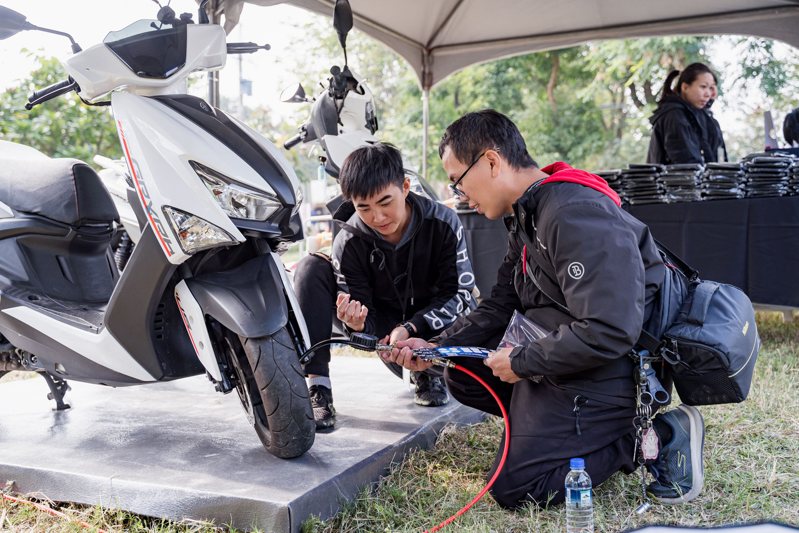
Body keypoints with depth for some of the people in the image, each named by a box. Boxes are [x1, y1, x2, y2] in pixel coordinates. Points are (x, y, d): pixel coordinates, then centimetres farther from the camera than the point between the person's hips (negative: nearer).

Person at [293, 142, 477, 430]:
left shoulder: (443, 222, -20)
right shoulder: (348, 243, -19)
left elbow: (459, 292, -17)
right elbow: (365, 324, -17)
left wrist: (409, 328, -29)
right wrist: (356, 324, -43)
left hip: (427, 325, 0)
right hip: (382, 326, 0)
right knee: (311, 269, -21)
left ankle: (427, 371, 1)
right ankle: (317, 388, -24)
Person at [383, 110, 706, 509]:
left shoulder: (575, 215, -25)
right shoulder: (526, 216, 9)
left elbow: (609, 332, -32)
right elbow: (499, 307, 11)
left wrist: (521, 363, -19)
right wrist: (437, 347, -1)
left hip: (605, 373, -10)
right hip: (558, 354, 10)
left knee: (513, 487, -8)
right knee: (462, 375, 14)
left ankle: (657, 436, -2)